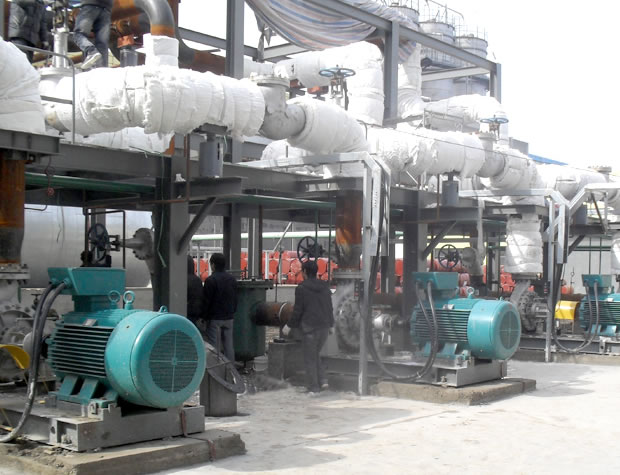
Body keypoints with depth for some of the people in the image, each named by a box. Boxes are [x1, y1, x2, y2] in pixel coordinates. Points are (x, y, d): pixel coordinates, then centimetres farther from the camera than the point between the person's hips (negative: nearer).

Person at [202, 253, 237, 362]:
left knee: (215, 347, -2)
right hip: (229, 318, 6)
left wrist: (204, 316, -1)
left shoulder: (211, 280, -13)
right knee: (229, 345, 9)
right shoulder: (232, 279, 9)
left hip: (214, 318, -6)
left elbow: (206, 301, -12)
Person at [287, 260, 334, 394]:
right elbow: (330, 308, 11)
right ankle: (322, 381, 8)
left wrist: (290, 325, 3)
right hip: (324, 327, 6)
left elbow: (298, 311, -9)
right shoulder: (325, 287, 7)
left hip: (309, 328, -6)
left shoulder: (301, 288, -10)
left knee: (310, 359, 5)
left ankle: (313, 388, 7)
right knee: (315, 355, 21)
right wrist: (330, 324, 20)